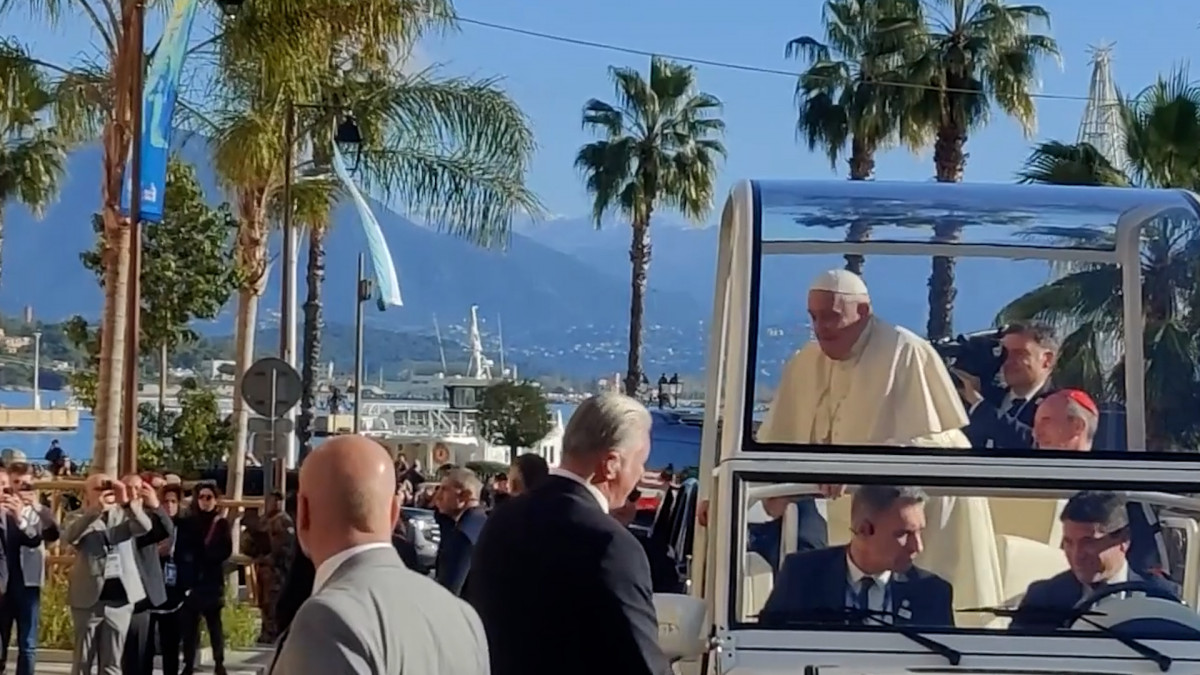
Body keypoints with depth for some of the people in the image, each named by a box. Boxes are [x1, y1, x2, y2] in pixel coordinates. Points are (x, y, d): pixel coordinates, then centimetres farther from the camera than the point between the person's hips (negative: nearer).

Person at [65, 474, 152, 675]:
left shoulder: (123, 515, 10)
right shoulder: (80, 518, 3)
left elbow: (145, 527, -10)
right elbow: (69, 536, -20)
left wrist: (127, 503, -25)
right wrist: (95, 510, -33)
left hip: (120, 596, 2)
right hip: (89, 597, -2)